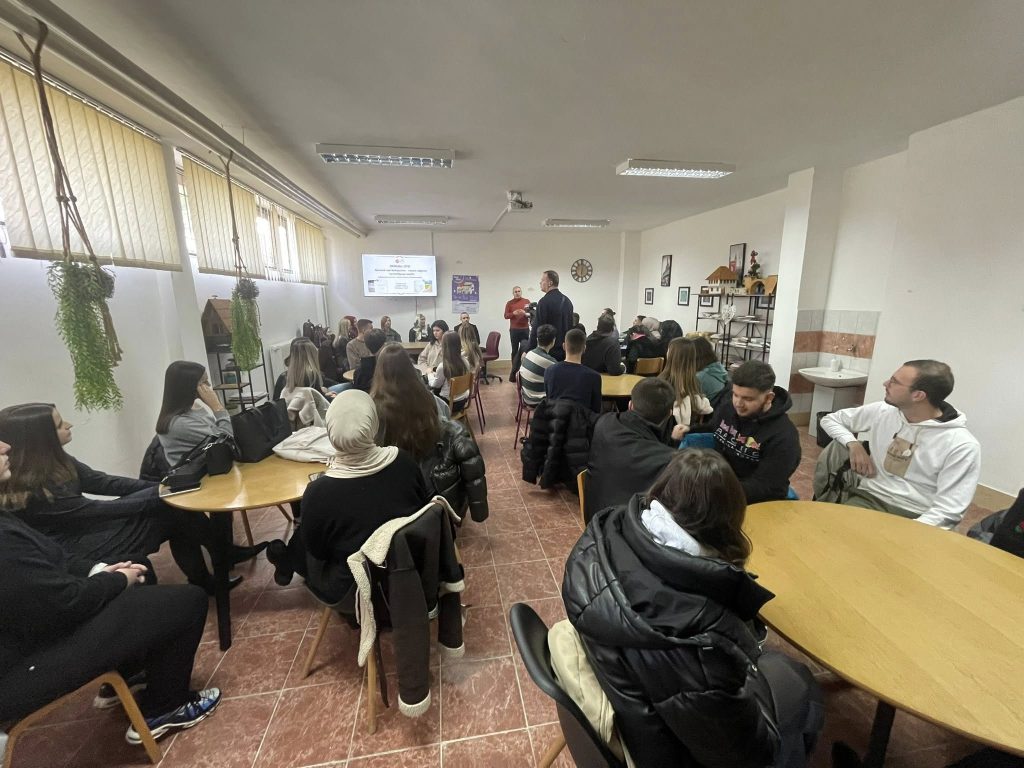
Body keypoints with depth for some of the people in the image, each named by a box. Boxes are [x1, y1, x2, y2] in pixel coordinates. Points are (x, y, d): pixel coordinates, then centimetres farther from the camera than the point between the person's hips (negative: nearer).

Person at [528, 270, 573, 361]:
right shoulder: (567, 300, 11)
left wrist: (529, 351, -12)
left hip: (549, 350, -7)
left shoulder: (545, 301, -14)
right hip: (564, 350, 8)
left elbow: (537, 328, -17)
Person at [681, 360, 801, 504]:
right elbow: (711, 429, 23)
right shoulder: (727, 407, 1)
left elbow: (765, 489, -20)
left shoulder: (783, 437, -17)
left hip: (752, 504, -6)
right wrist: (688, 431, 1)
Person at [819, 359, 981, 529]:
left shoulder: (962, 445, -8)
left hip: (916, 518, -3)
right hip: (870, 498, 3)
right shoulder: (881, 412, 3)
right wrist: (853, 443, -3)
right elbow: (830, 419, 16)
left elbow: (947, 511, -11)